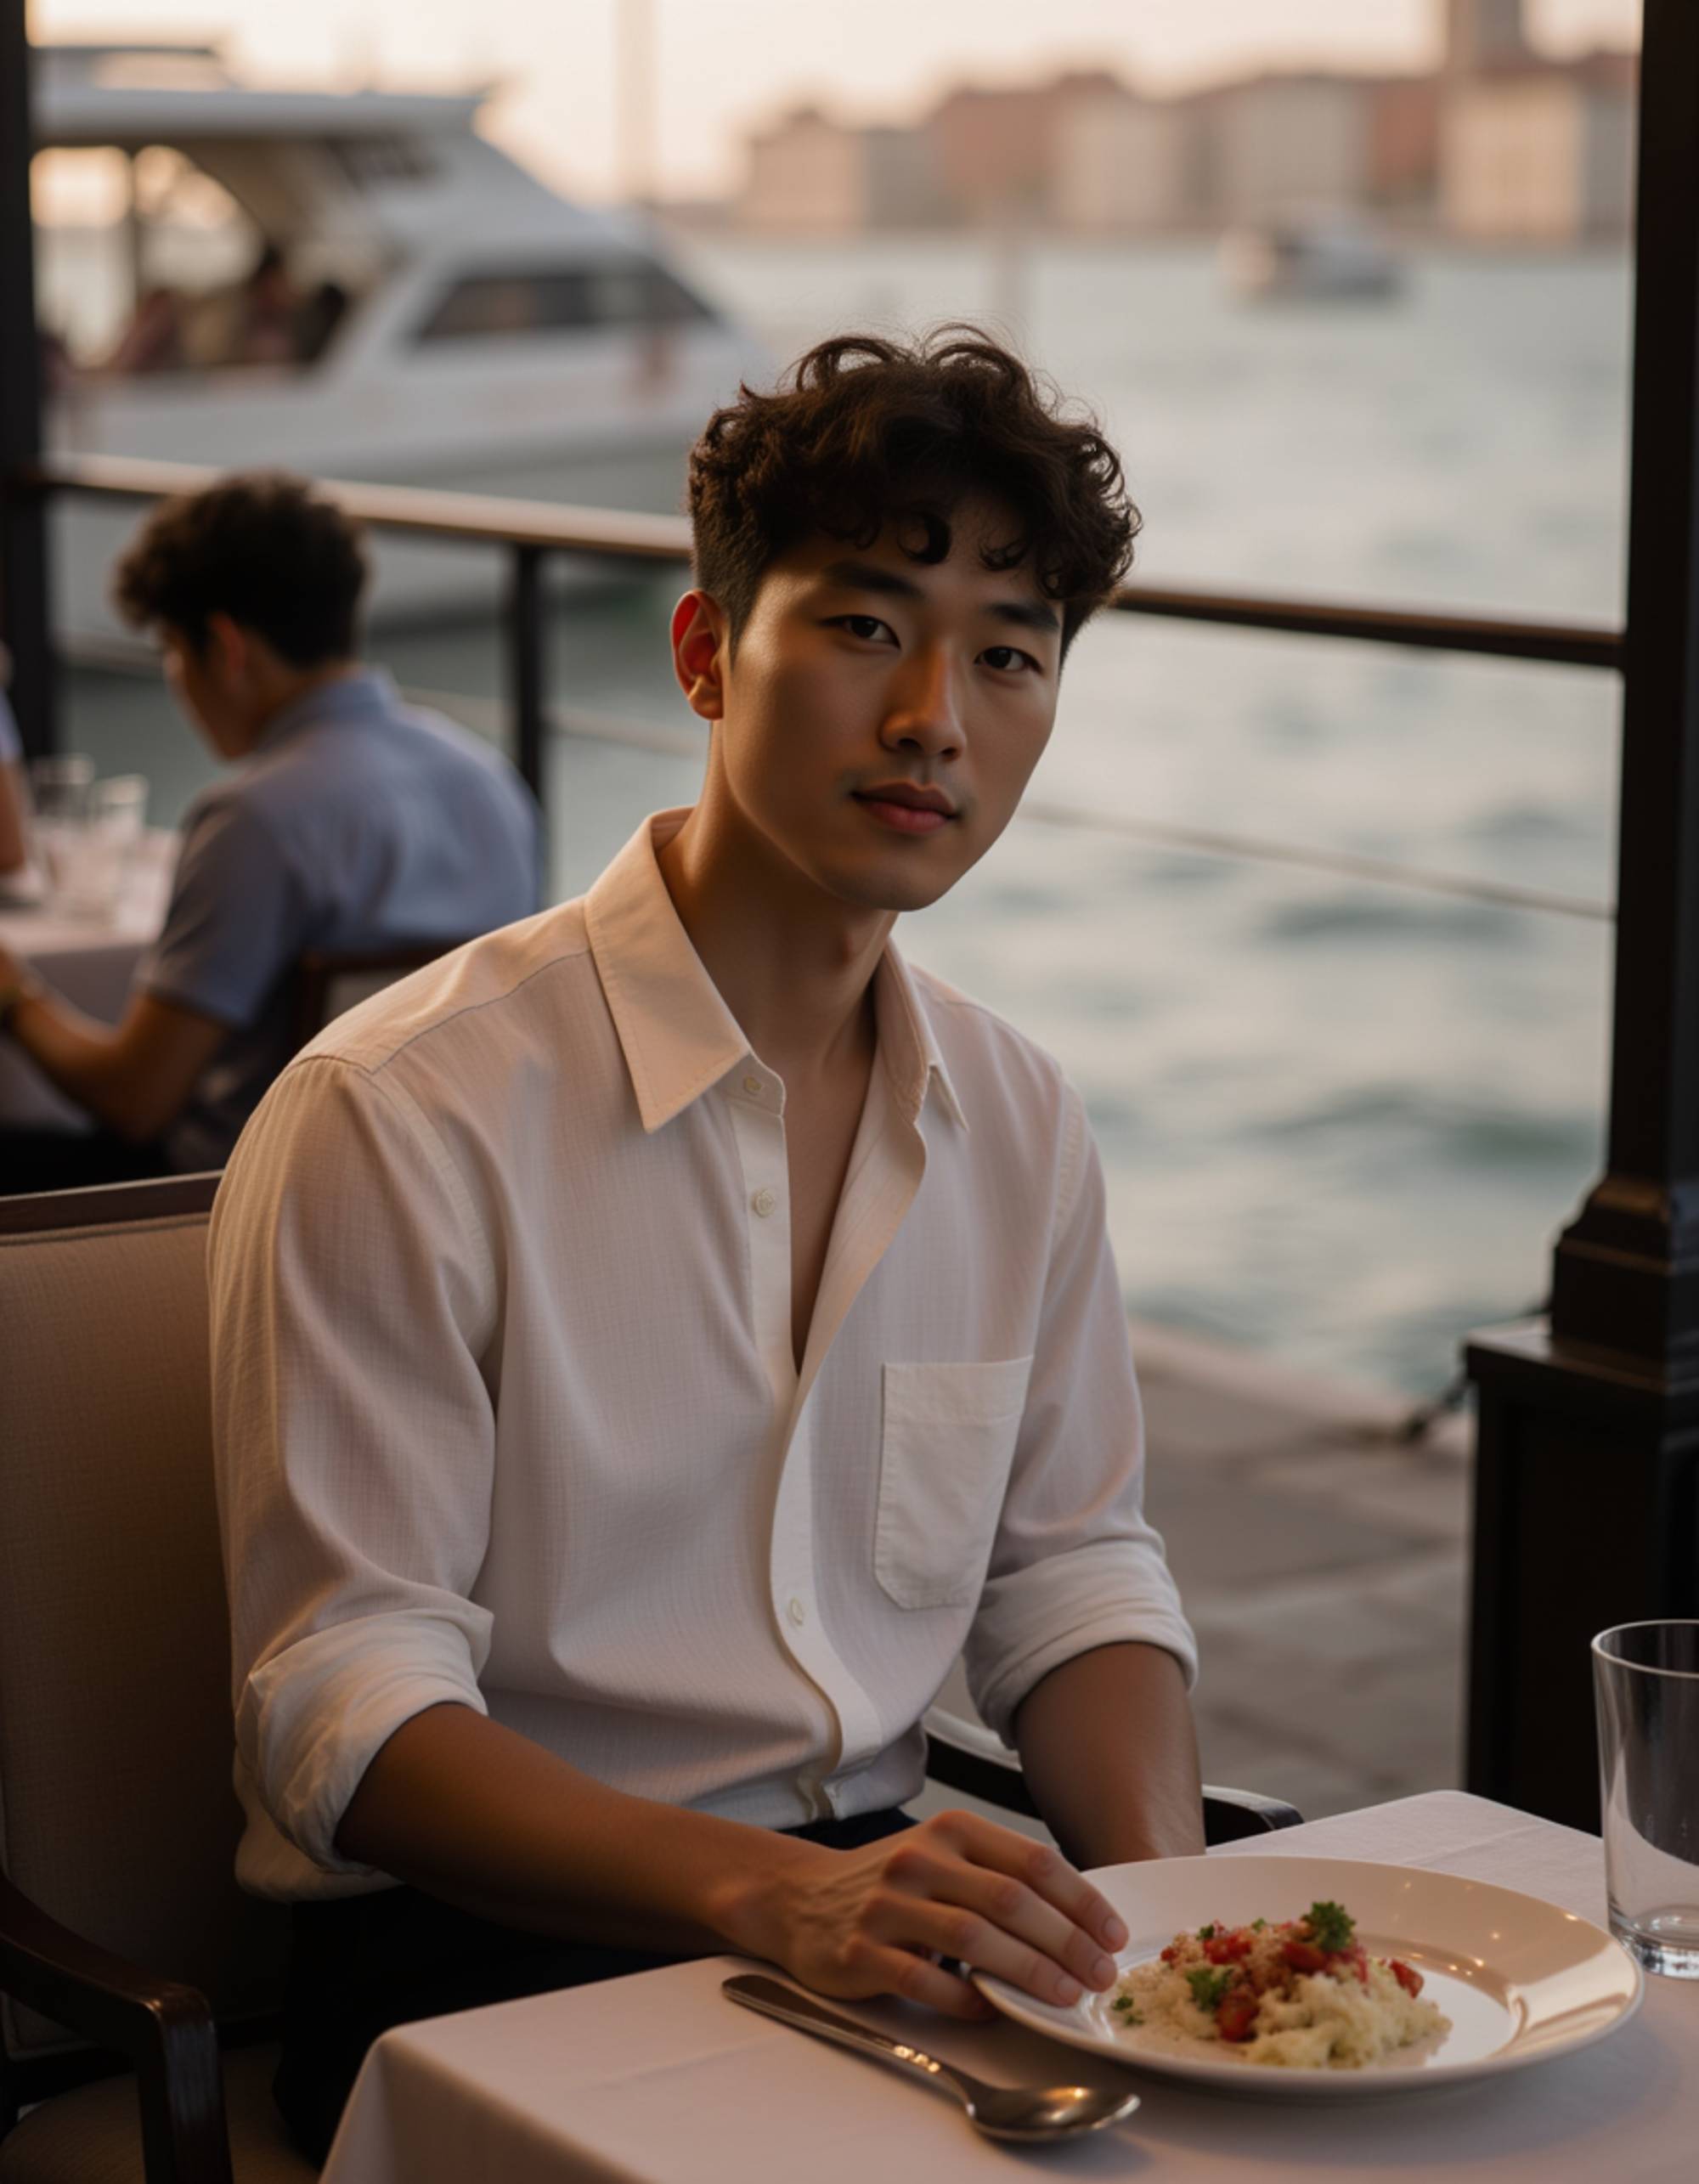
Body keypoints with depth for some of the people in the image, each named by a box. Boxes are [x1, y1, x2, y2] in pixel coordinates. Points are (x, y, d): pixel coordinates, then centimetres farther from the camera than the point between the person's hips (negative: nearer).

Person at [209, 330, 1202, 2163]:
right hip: (481, 1952, -6)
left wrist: (1168, 1901, -6)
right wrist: (767, 1892, -29)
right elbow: (341, 1705, -15)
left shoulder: (1019, 1121, 9)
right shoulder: (392, 1118, -12)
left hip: (881, 1896, 6)